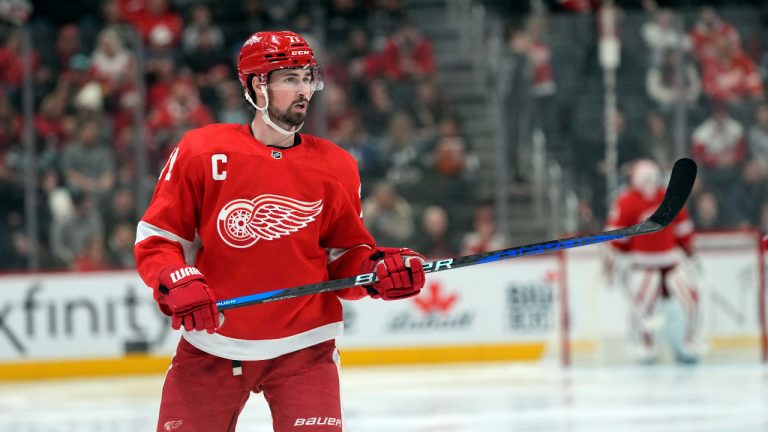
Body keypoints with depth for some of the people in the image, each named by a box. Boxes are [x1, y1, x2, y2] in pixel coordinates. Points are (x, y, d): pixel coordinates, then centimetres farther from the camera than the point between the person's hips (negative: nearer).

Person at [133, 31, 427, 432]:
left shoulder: (336, 167, 1)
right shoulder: (202, 151, -5)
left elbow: (344, 259, 7)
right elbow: (155, 237, -1)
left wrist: (378, 269, -13)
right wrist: (176, 283, -19)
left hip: (303, 349, 0)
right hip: (211, 343, 0)